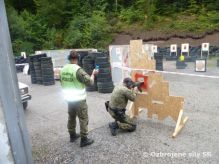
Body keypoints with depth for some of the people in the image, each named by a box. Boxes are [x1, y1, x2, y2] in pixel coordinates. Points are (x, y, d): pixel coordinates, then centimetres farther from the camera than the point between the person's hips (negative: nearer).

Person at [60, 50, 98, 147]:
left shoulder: (63, 69, 2)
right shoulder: (78, 70, -20)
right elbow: (90, 82, -18)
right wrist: (93, 74, -1)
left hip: (69, 98, 7)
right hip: (79, 99, -7)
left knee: (71, 117, 21)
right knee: (83, 119, 4)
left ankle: (72, 135, 34)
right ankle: (84, 140, 10)